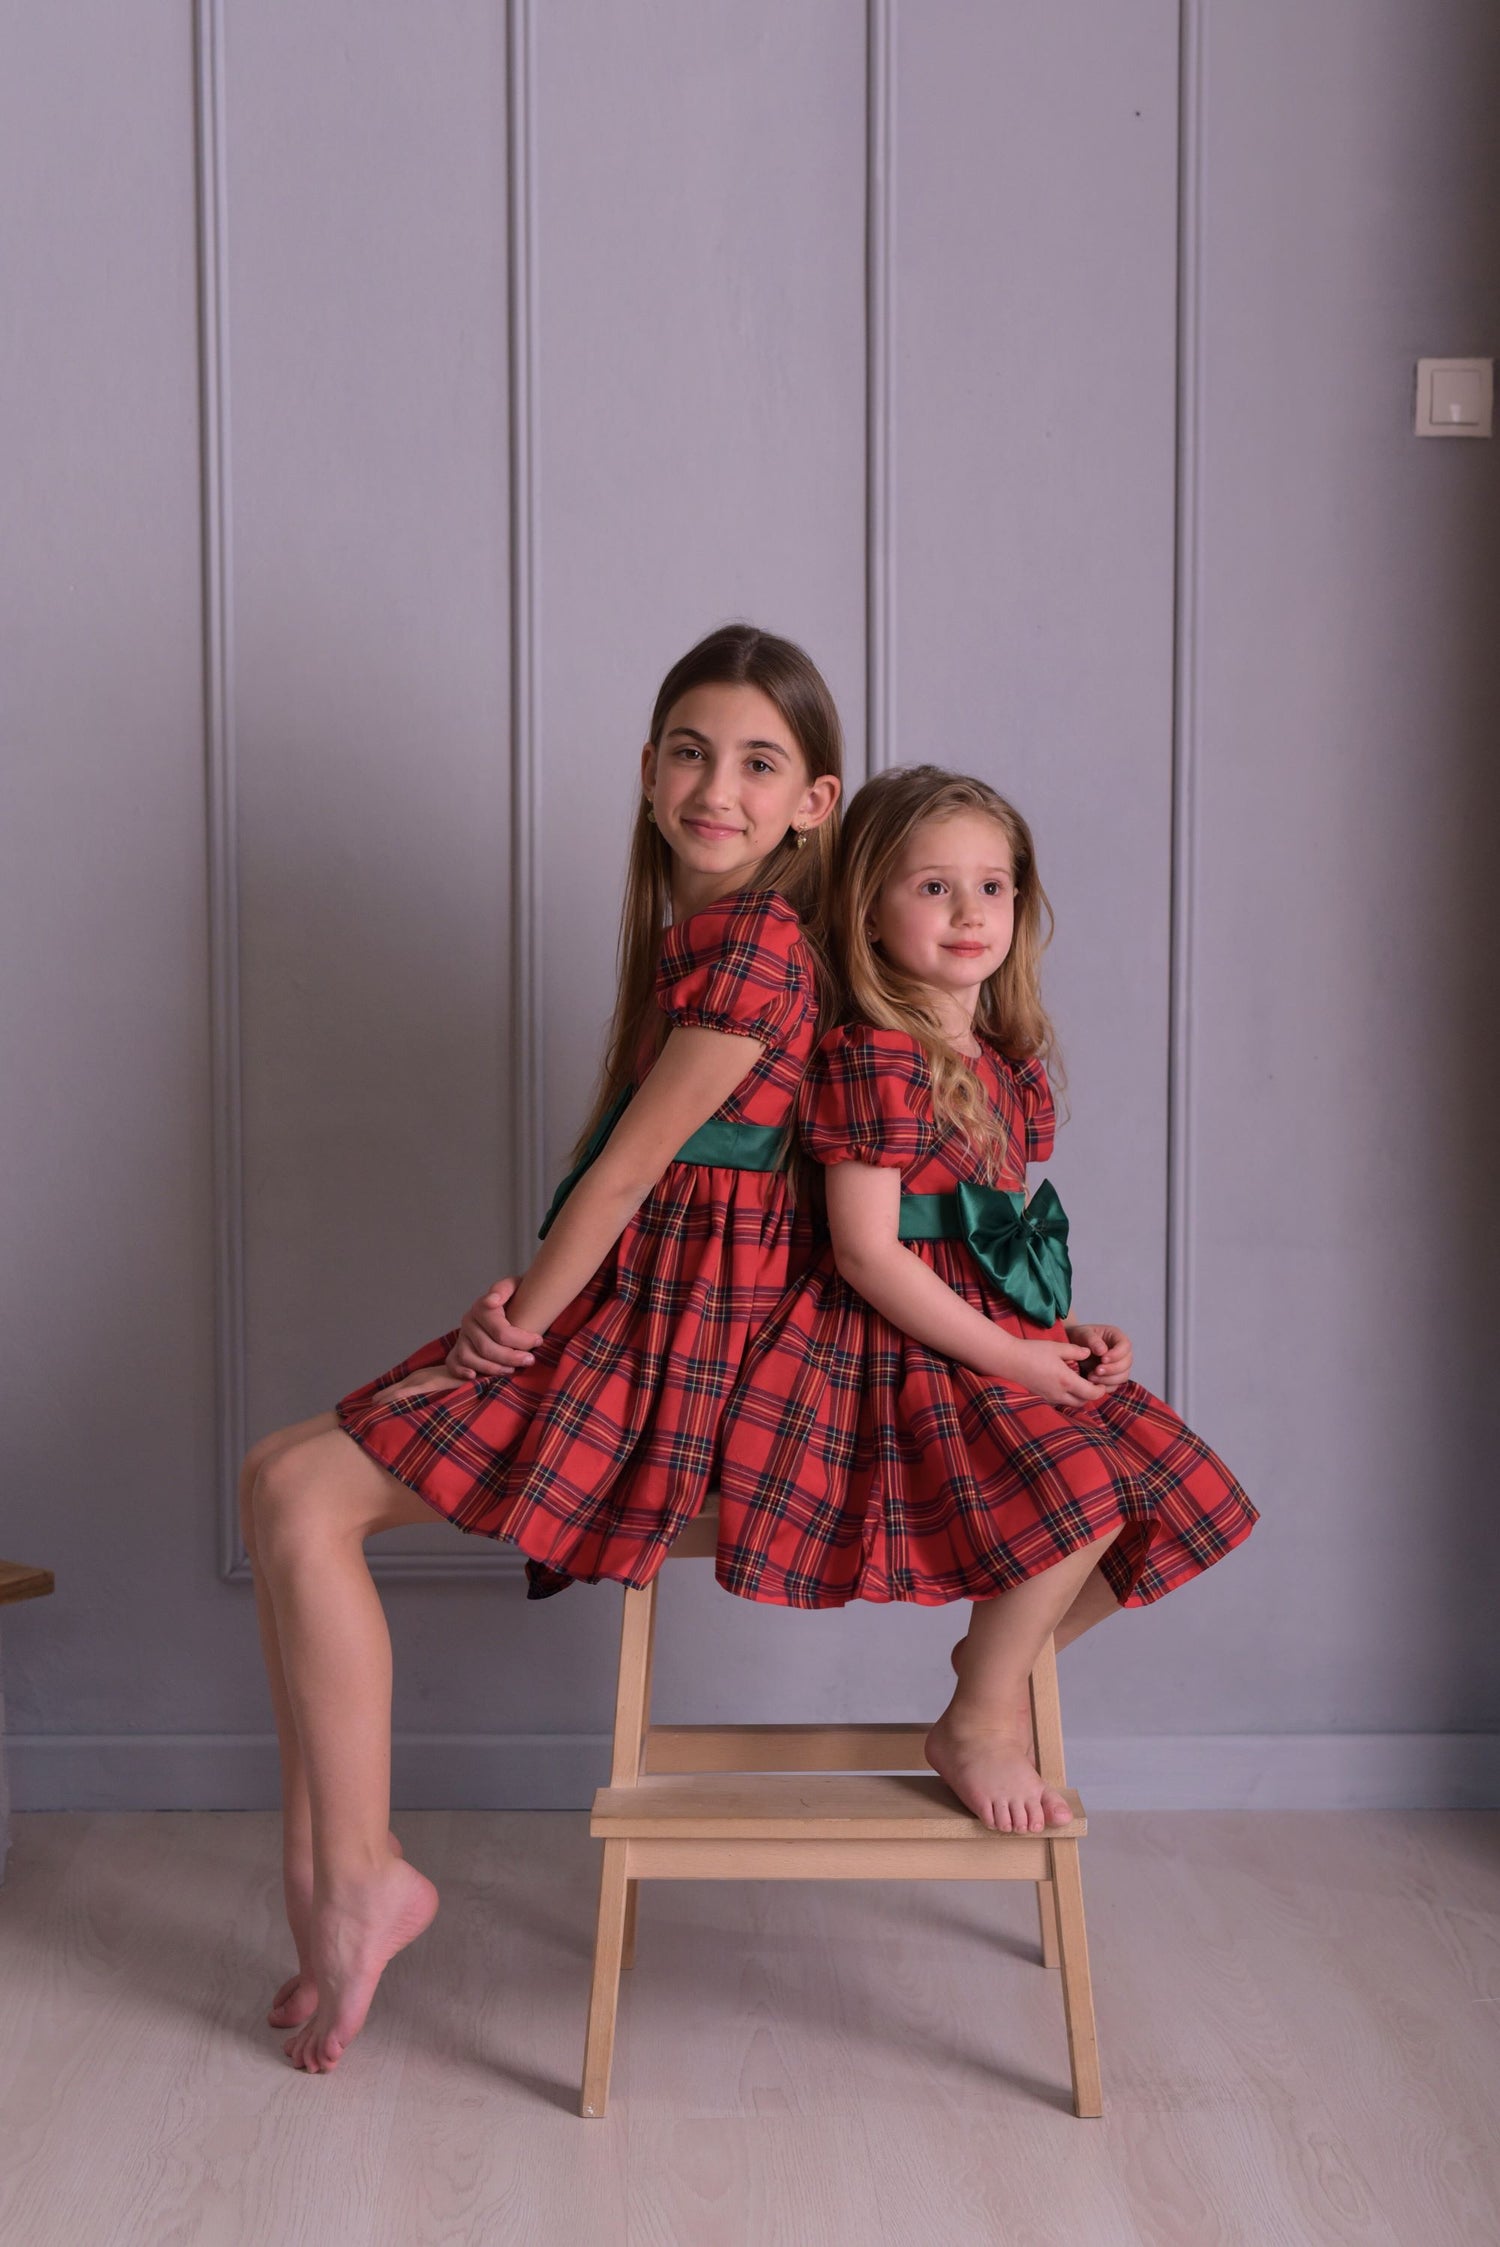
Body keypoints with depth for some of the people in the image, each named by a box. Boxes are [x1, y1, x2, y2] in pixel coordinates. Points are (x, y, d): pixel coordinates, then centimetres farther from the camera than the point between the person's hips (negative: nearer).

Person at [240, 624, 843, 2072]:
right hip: (613, 1306, 10)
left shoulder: (761, 945, -14)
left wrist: (525, 1312, -5)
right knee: (283, 1483, 3)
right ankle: (321, 1881, 4)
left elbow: (635, 1158, -14)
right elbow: (615, 1151, 12)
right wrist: (529, 1300, -2)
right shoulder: (683, 928, 15)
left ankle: (358, 1878, -3)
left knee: (304, 1494, -15)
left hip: (669, 1334, -10)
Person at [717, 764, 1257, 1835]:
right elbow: (868, 1253, -19)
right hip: (901, 1351, -9)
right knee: (1078, 1496, -26)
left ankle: (1002, 1658, 19)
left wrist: (1069, 1331, 4)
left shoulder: (1004, 1061, 12)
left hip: (1003, 1337, 9)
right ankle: (979, 1724, -3)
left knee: (1175, 1495, 1)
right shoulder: (873, 1059, -16)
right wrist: (1009, 1358, -17)